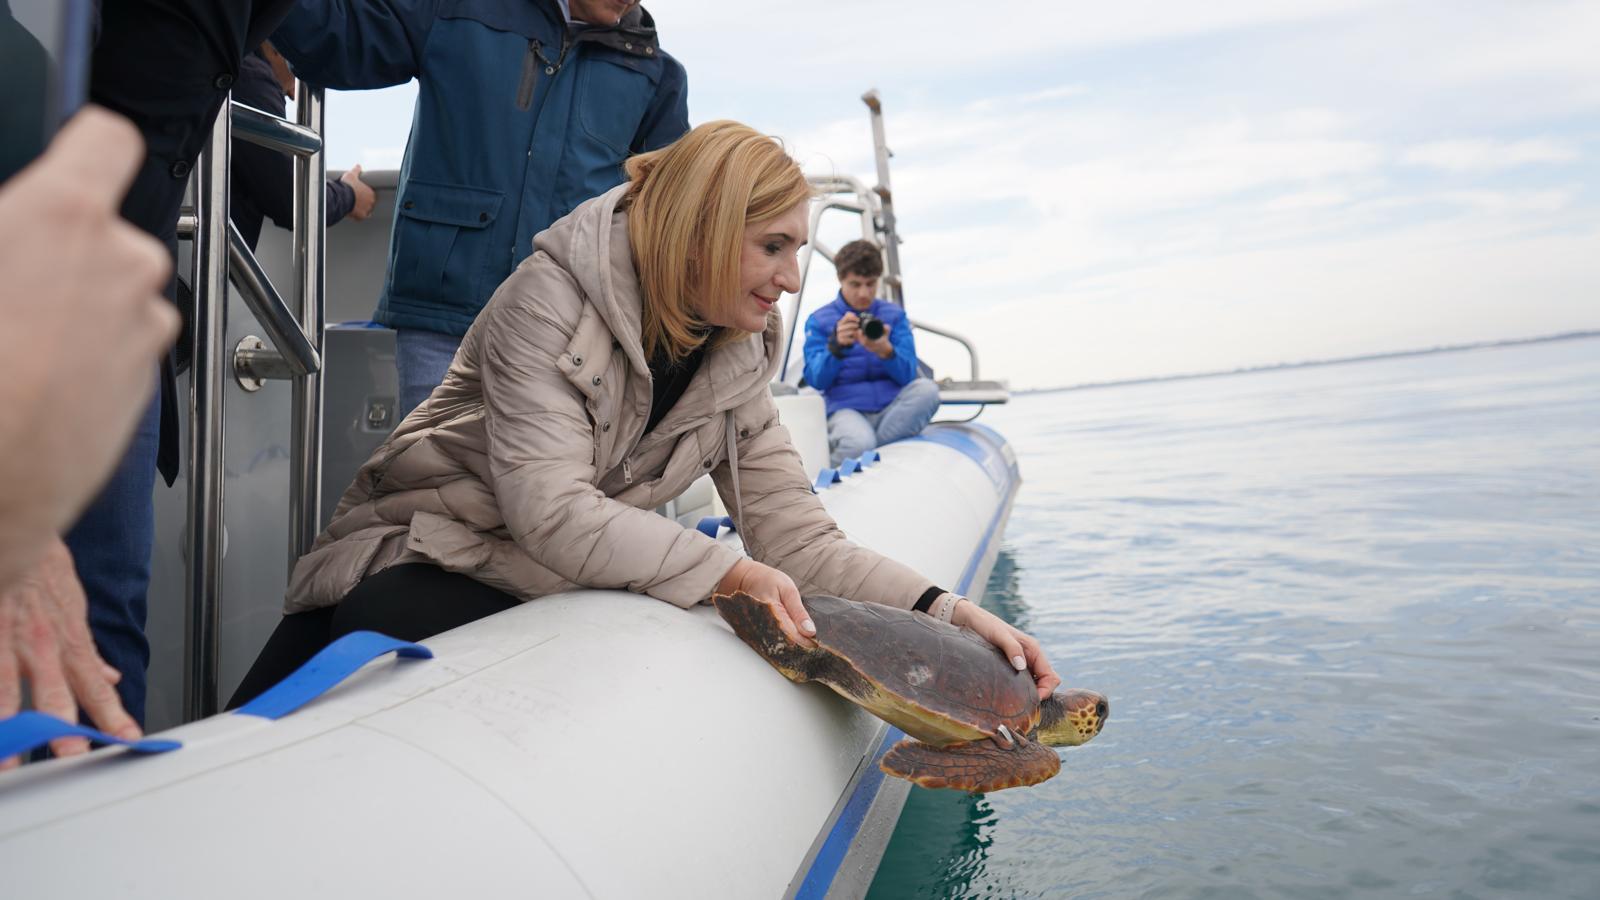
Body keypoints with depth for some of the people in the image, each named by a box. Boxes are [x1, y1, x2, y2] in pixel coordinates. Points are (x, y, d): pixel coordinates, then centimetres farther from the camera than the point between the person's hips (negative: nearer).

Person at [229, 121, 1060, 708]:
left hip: (534, 599, 3)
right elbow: (549, 507, -27)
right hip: (407, 560, -2)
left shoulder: (734, 362, -2)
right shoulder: (554, 298, -19)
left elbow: (799, 540, -6)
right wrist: (727, 571, -30)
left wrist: (945, 610, -18)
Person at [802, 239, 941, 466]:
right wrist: (836, 346, -24)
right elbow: (815, 380, -5)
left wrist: (886, 351, -22)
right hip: (847, 409, -3)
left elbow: (908, 375, 0)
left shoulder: (894, 315, 10)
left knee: (926, 388, -27)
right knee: (859, 443, -37)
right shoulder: (819, 320, 4)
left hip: (891, 410, 3)